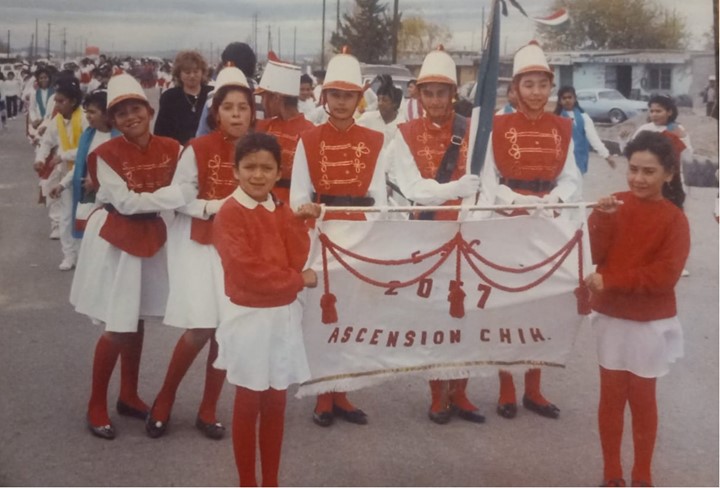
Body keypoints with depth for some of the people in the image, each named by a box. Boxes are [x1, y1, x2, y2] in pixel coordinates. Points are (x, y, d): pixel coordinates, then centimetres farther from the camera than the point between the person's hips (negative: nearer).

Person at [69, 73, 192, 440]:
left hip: (152, 238, 5)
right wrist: (176, 194, -24)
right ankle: (96, 406, 14)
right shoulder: (107, 154, -15)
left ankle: (129, 396, 31)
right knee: (118, 326, -2)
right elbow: (126, 202, -21)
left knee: (137, 320, 15)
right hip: (115, 240, -4)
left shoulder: (170, 148, -3)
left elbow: (185, 190, -2)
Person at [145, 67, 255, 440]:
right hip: (200, 243, -3)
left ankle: (208, 411, 22)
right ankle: (164, 400, 18)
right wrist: (212, 207, -19)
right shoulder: (198, 148, -11)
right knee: (200, 329, -7)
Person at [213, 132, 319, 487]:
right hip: (250, 318, -5)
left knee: (276, 404, 12)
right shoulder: (229, 214, -13)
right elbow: (248, 273, -19)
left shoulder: (282, 211, 7)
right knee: (248, 405, 6)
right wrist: (299, 280, -10)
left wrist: (297, 221, -13)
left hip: (284, 316, 6)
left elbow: (296, 261, -3)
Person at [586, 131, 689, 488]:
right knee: (611, 395, 9)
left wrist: (609, 280, -18)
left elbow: (664, 275, -17)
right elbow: (595, 255, -9)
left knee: (642, 398, 8)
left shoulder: (674, 219, -10)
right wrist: (603, 218, -23)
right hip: (611, 317, 2)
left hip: (651, 323, -2)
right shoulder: (614, 204, -1)